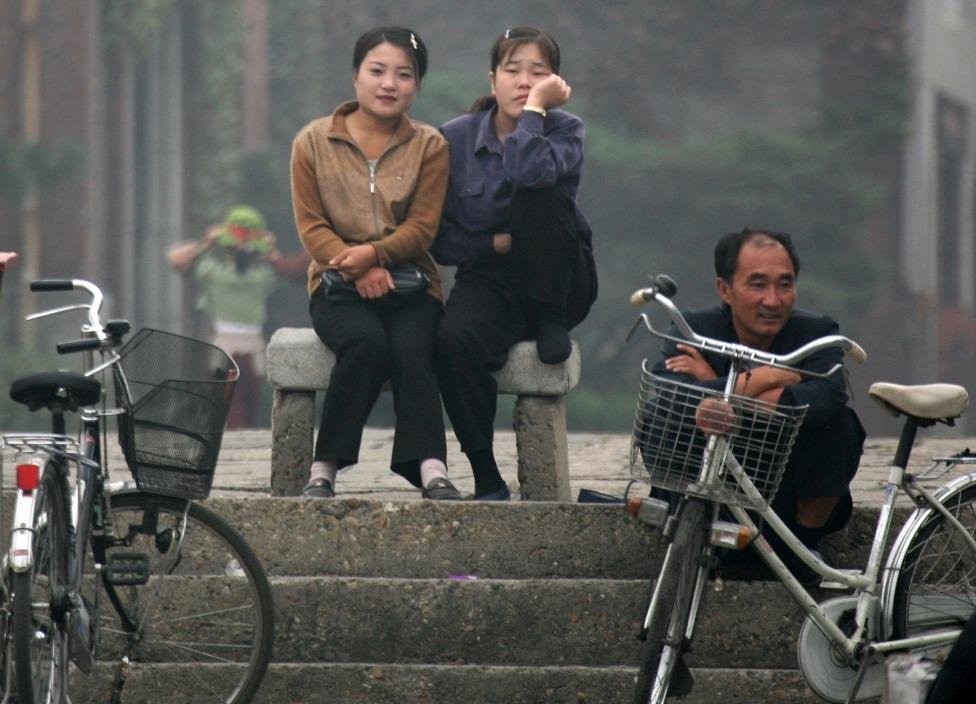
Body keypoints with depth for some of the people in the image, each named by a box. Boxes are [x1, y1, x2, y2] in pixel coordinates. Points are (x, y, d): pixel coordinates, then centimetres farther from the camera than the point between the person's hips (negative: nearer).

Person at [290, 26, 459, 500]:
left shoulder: (429, 146, 6)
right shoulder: (314, 142, 6)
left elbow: (423, 227, -3)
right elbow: (311, 226, -1)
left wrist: (373, 254, -22)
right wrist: (354, 268, -19)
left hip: (408, 283, 1)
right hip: (337, 285, -1)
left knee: (412, 350, -31)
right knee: (366, 341, -33)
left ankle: (431, 469, -40)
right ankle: (324, 470, -29)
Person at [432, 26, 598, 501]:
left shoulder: (564, 131, -3)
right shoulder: (455, 139, 1)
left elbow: (532, 171, -28)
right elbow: (438, 237, 1)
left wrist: (536, 107, -17)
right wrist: (496, 243, -13)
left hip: (559, 283, -1)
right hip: (487, 279, 1)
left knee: (537, 193, -29)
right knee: (454, 340, -34)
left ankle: (551, 321, -13)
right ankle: (486, 479, -22)